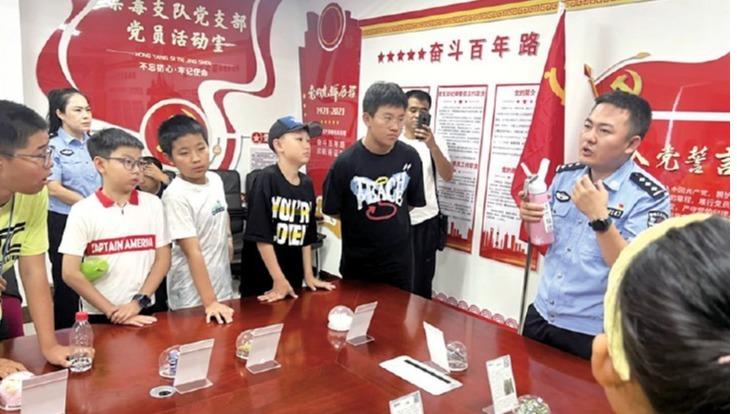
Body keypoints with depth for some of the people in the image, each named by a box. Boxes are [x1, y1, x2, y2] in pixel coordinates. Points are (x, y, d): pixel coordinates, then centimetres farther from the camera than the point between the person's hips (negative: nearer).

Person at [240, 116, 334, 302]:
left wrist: (309, 276, 7)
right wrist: (279, 280, -16)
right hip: (262, 281, -6)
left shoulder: (307, 184, 4)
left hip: (294, 280, 6)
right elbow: (261, 236, -17)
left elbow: (306, 237, 9)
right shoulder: (266, 180, -15)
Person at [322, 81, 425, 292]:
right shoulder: (346, 162, -19)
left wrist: (388, 222, 6)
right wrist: (363, 226, 4)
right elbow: (331, 211, -5)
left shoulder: (410, 158, -10)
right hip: (357, 262, -2)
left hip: (399, 260, 2)